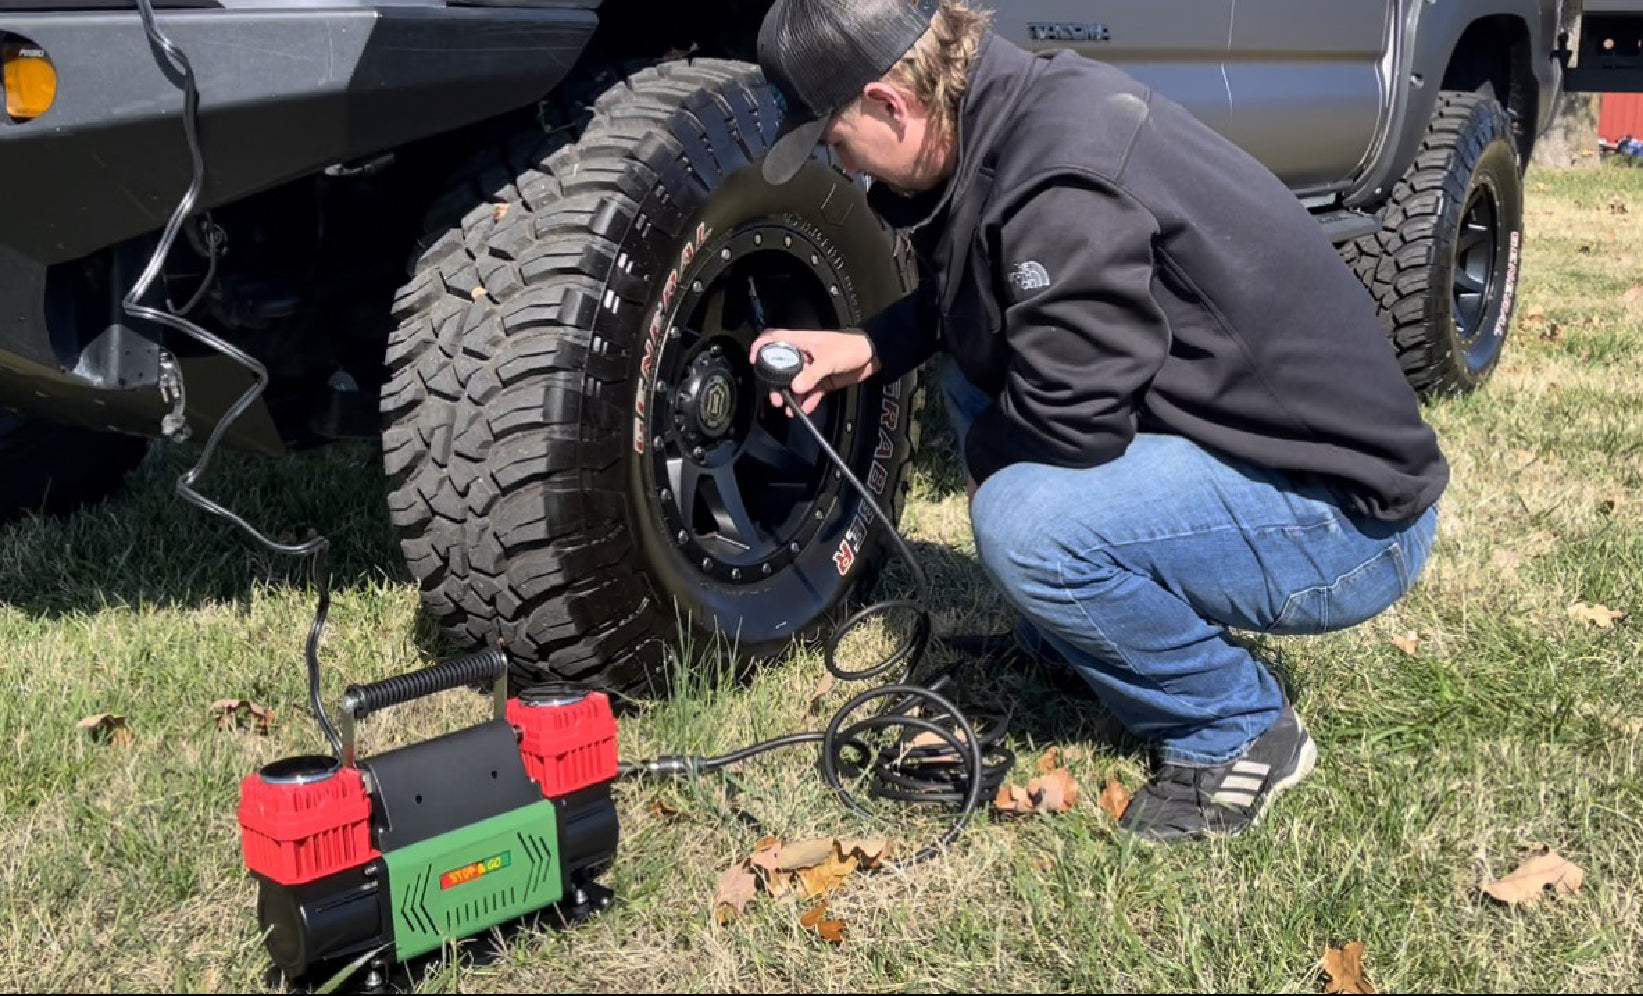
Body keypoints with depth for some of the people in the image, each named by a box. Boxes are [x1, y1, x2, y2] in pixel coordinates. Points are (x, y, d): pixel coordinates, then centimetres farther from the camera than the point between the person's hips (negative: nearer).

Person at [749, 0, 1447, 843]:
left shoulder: (1061, 183, -28)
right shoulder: (1024, 106, 1)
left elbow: (1069, 417, -25)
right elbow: (966, 299, 19)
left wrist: (978, 451, -5)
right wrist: (867, 348, 7)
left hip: (1348, 519, -9)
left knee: (1025, 519, -28)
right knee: (974, 374, 10)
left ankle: (1240, 735, -3)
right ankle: (1067, 648, 19)